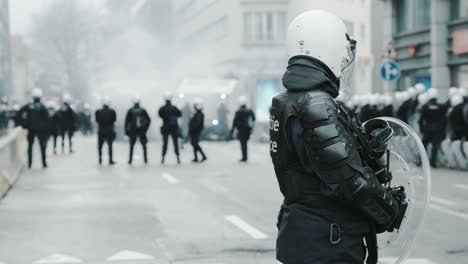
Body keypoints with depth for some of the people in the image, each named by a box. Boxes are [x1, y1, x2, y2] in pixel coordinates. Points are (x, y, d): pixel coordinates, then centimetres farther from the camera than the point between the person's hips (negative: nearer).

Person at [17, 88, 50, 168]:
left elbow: (19, 114, -6)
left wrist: (23, 124, 0)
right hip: (41, 129, -1)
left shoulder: (28, 106, -1)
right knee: (42, 146, 7)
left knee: (30, 146, 11)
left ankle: (29, 163, 9)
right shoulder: (43, 107, -6)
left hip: (31, 129, 1)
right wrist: (47, 130, -4)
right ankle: (44, 163, 7)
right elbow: (46, 119, -10)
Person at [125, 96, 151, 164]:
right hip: (141, 131, 0)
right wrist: (146, 128, 9)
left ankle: (130, 159, 3)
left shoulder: (130, 111, -2)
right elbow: (148, 120, 0)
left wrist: (126, 129, 3)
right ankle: (145, 159, 6)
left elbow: (127, 120, -3)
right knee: (144, 145, 10)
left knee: (132, 145, 9)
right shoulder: (143, 110, 0)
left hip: (133, 131, 0)